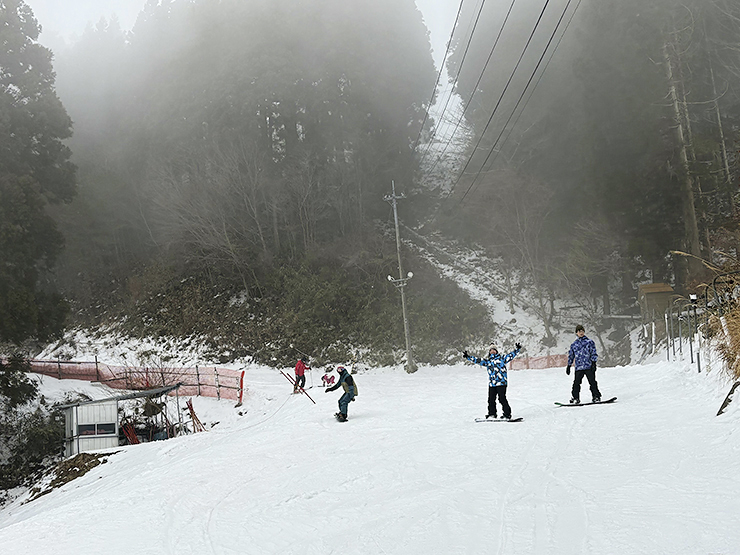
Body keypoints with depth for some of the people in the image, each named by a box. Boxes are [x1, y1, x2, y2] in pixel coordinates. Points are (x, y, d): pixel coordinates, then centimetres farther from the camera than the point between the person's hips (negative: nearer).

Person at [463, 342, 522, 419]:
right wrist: (467, 357, 14)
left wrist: (517, 349, -9)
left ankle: (507, 414, -2)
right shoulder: (487, 361, 17)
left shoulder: (502, 358, 7)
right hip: (491, 384, 5)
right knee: (491, 399, 6)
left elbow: (511, 355, 3)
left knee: (502, 399, -8)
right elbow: (477, 360, 18)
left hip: (501, 382, -5)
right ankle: (492, 414, 20)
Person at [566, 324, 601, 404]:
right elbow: (571, 355, 20)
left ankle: (596, 397, 2)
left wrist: (594, 363, -7)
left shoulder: (589, 342, 7)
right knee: (576, 383, -2)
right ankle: (575, 398, 7)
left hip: (589, 367, -2)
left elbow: (593, 353, 3)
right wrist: (569, 366, 17)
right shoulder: (574, 344, 15)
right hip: (578, 367, 2)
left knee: (592, 382, -5)